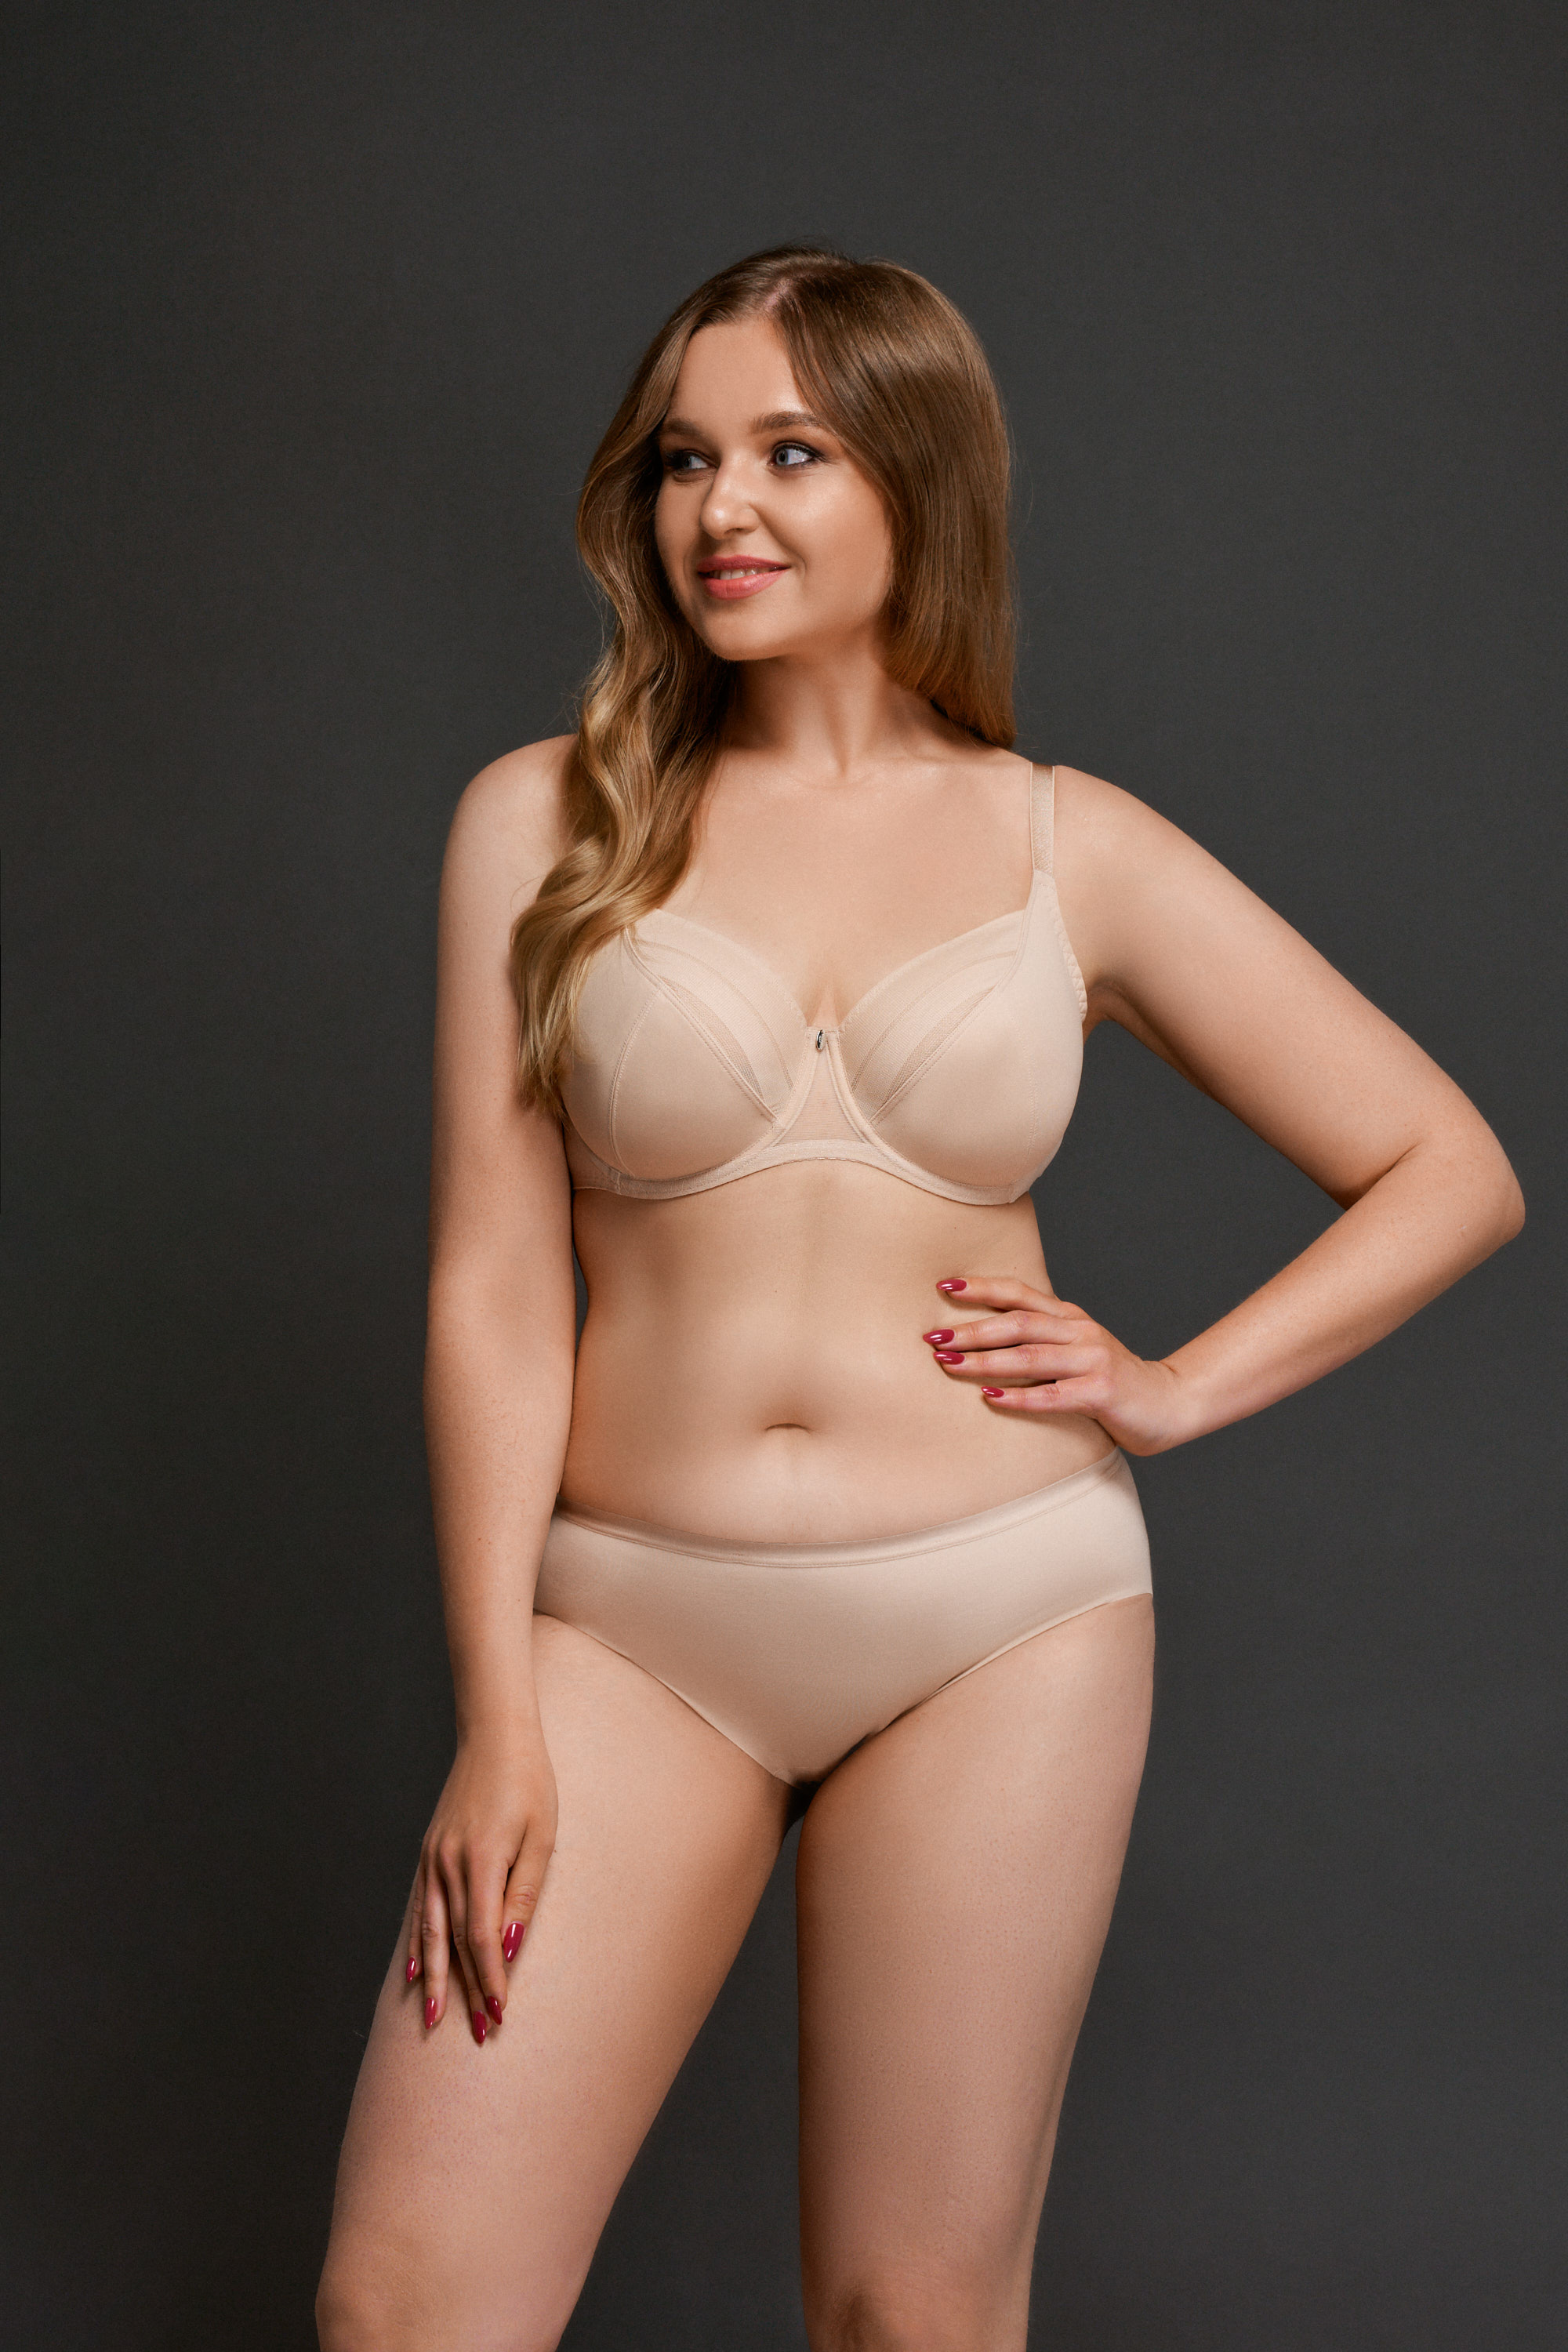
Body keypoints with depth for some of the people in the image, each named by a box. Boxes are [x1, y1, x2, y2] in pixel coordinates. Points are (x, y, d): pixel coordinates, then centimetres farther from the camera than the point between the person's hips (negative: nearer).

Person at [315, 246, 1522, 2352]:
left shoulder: (1077, 852, 4)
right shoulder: (546, 823, 4)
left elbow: (1450, 1173, 10)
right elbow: (494, 1289, 0)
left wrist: (1175, 1390, 0)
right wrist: (498, 1719, -3)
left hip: (999, 1621, 0)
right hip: (631, 1622, 0)